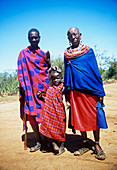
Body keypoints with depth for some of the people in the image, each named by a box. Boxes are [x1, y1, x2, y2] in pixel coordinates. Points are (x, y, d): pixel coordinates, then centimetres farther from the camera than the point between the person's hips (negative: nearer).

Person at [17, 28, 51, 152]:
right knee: (31, 114, 1)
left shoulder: (45, 53, 7)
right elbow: (21, 71, 5)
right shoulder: (23, 53, 7)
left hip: (43, 85, -1)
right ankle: (39, 141, 18)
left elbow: (49, 68, 13)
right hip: (30, 87, 1)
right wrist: (23, 86, -4)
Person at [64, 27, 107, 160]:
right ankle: (85, 144, 23)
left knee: (94, 117, 1)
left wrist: (100, 91, -4)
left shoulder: (88, 51, 3)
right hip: (75, 89, 3)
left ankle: (97, 145, 18)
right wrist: (67, 91, 13)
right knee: (79, 117, 7)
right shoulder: (66, 53, 11)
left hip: (90, 88, -2)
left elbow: (96, 71, 1)